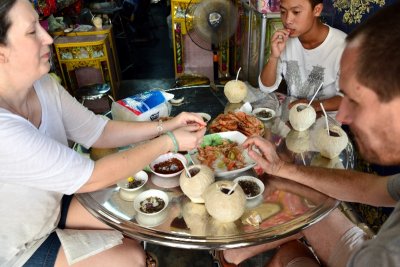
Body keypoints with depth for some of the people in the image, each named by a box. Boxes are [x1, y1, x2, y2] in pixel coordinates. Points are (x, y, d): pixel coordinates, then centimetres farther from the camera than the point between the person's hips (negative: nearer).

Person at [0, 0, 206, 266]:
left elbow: (98, 131, -4)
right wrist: (168, 142, -25)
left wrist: (166, 126, -13)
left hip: (52, 207, 6)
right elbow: (91, 177, -33)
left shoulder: (43, 85, -12)